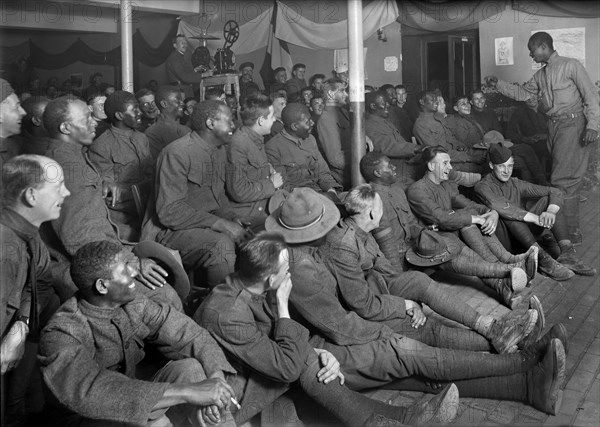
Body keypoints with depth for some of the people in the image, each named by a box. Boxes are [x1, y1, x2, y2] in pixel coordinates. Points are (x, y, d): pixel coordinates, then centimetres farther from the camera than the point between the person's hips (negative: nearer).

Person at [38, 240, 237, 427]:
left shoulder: (132, 305, -6)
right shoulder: (60, 335, -25)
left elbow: (190, 334, -6)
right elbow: (93, 390, -41)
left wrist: (217, 376, -26)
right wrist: (185, 392, -44)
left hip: (131, 410, 6)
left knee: (191, 369, -18)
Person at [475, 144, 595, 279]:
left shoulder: (517, 185, 9)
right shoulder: (482, 187, -8)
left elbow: (556, 192, 1)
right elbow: (500, 207, -29)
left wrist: (551, 212, -22)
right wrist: (536, 218, -34)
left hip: (524, 240, 6)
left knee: (547, 200, -9)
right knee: (508, 213, -33)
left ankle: (567, 254, -27)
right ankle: (543, 258, -42)